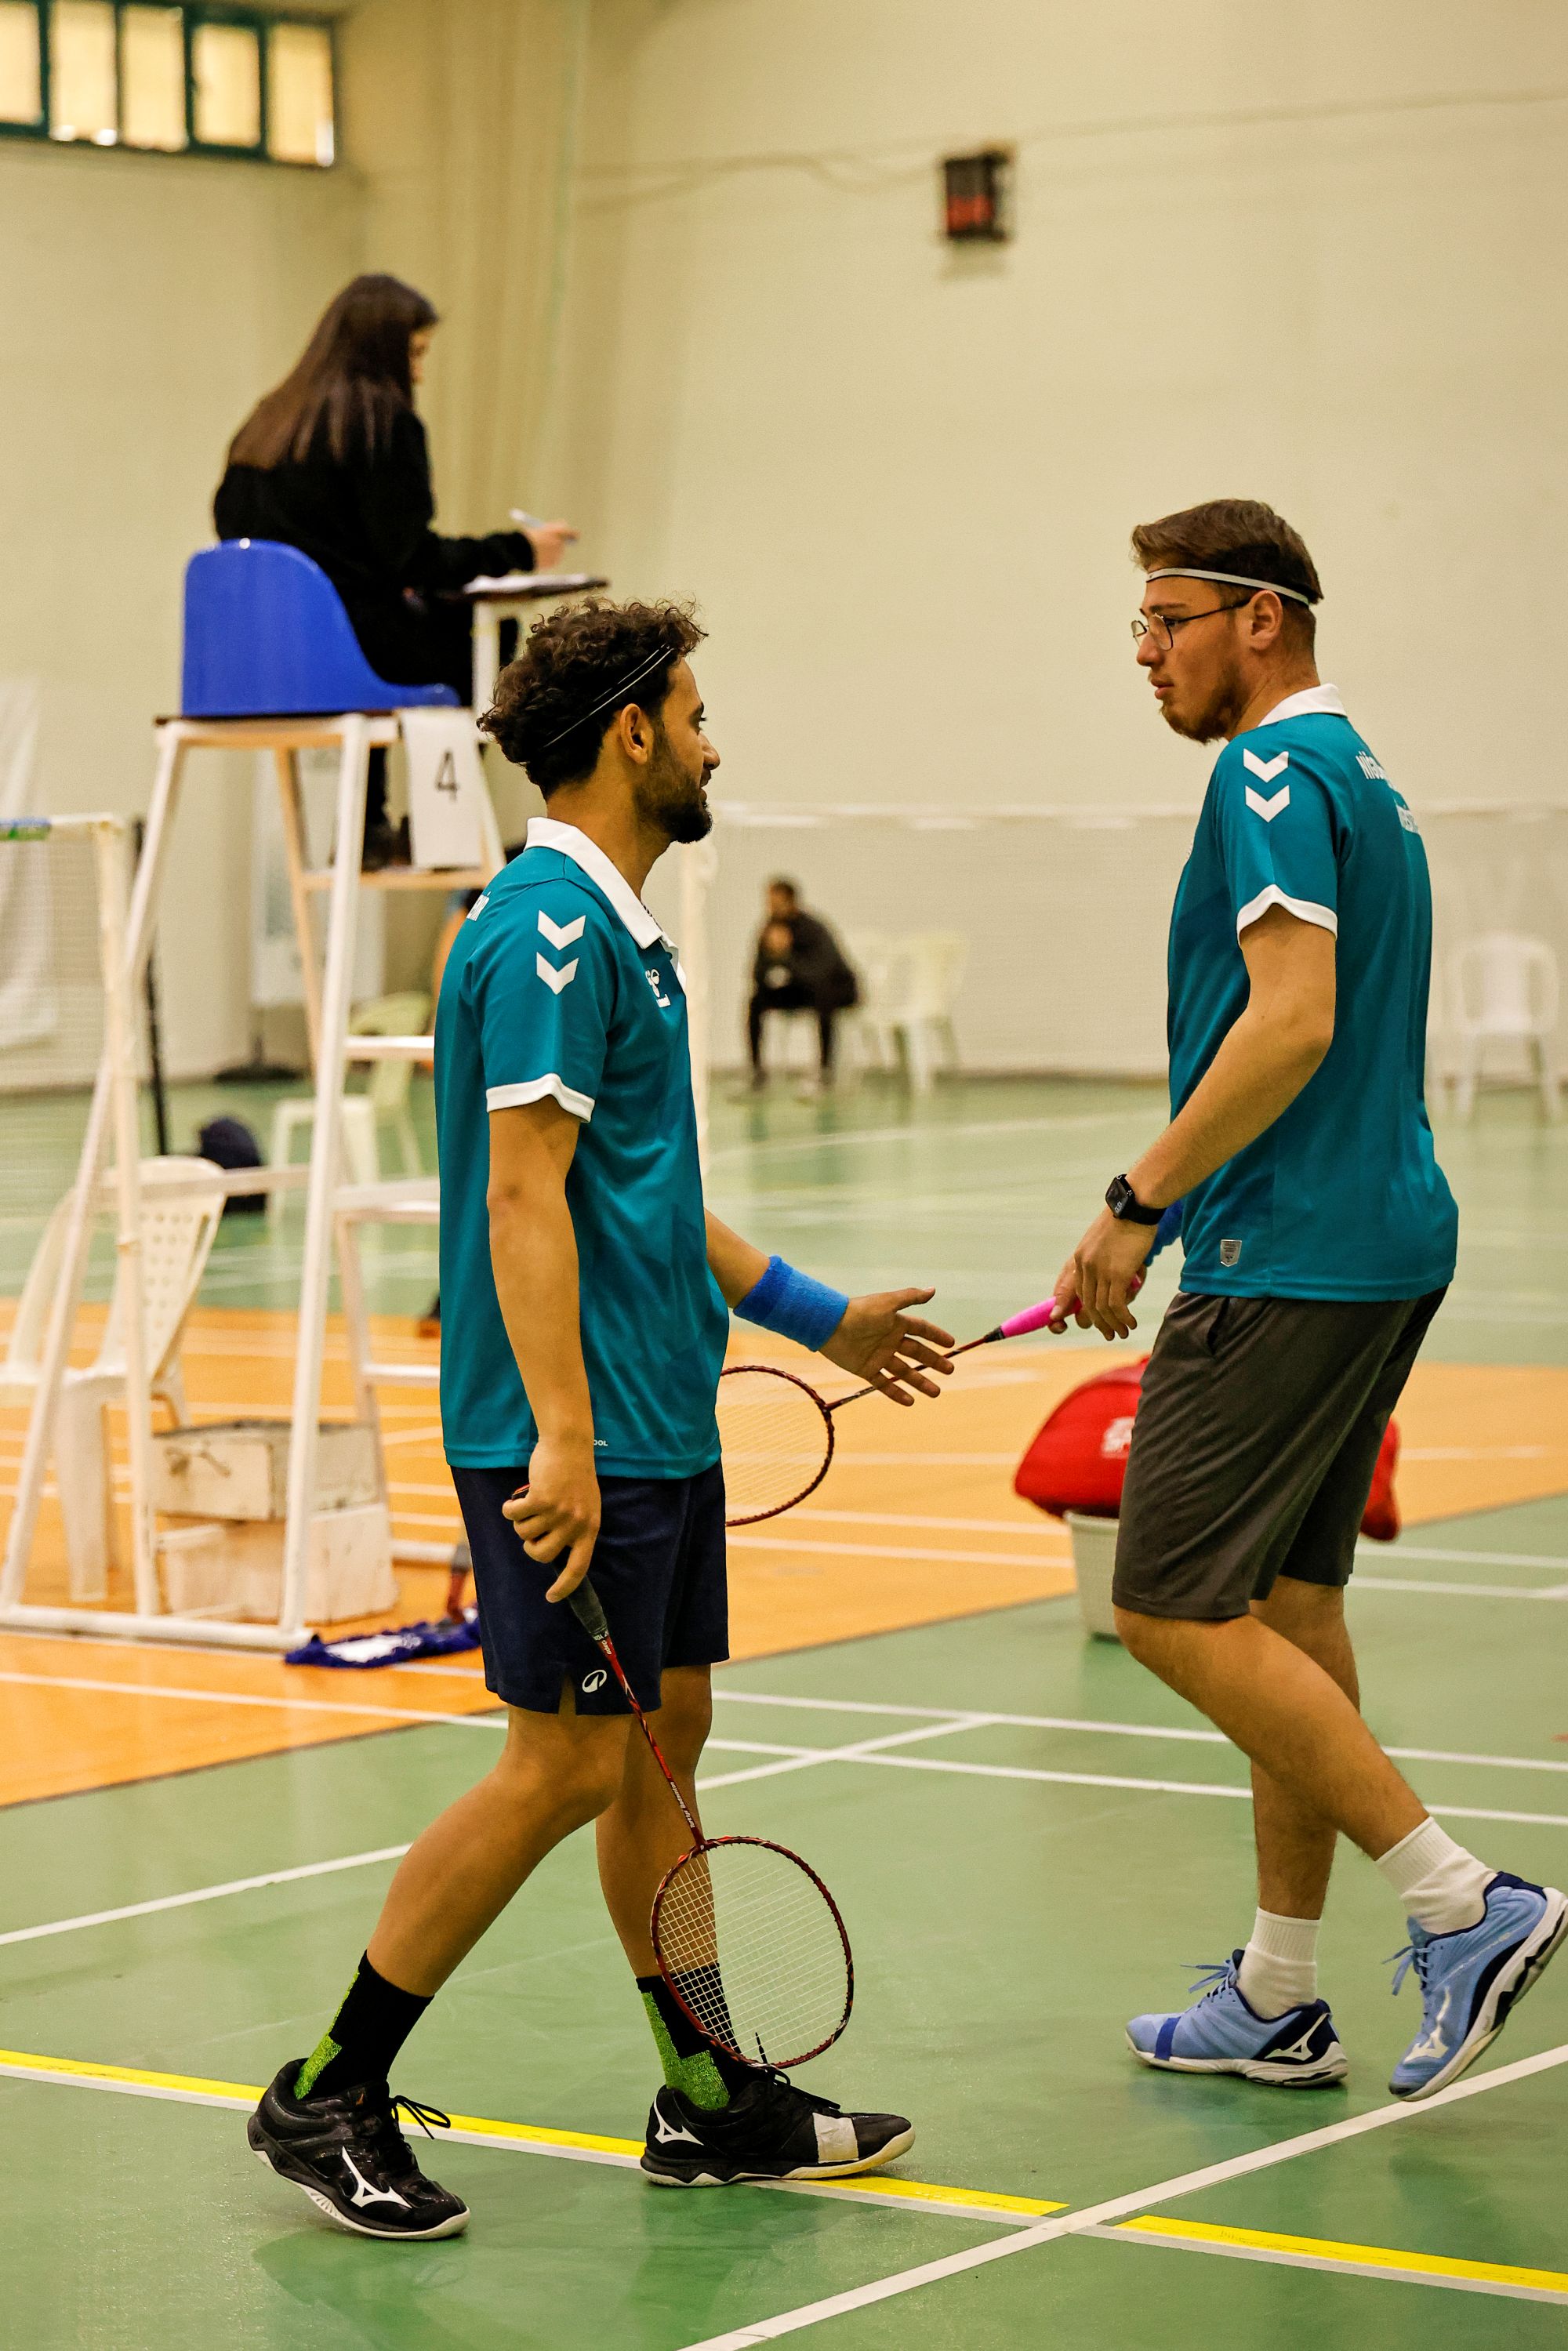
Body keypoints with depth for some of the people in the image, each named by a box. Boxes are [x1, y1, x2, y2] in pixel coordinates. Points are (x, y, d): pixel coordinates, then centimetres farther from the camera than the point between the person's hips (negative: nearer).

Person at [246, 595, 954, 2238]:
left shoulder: (609, 927, 17)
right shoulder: (548, 928, -15)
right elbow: (525, 1194, -21)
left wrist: (815, 1316, 29)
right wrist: (561, 1438, -26)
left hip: (663, 1425, 10)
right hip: (581, 1437, -10)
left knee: (666, 1738, 12)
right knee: (566, 1762, -7)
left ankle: (710, 2102, 19)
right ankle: (329, 2095, 1)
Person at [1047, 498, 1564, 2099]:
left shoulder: (1276, 770, -13)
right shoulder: (1360, 781, 18)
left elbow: (1295, 1019, -23)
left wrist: (1138, 1203, -19)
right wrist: (1182, 1216, 23)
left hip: (1288, 1262, -10)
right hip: (1383, 1245, 10)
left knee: (1175, 1612, -8)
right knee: (1287, 1605, 13)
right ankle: (1277, 2001, 18)